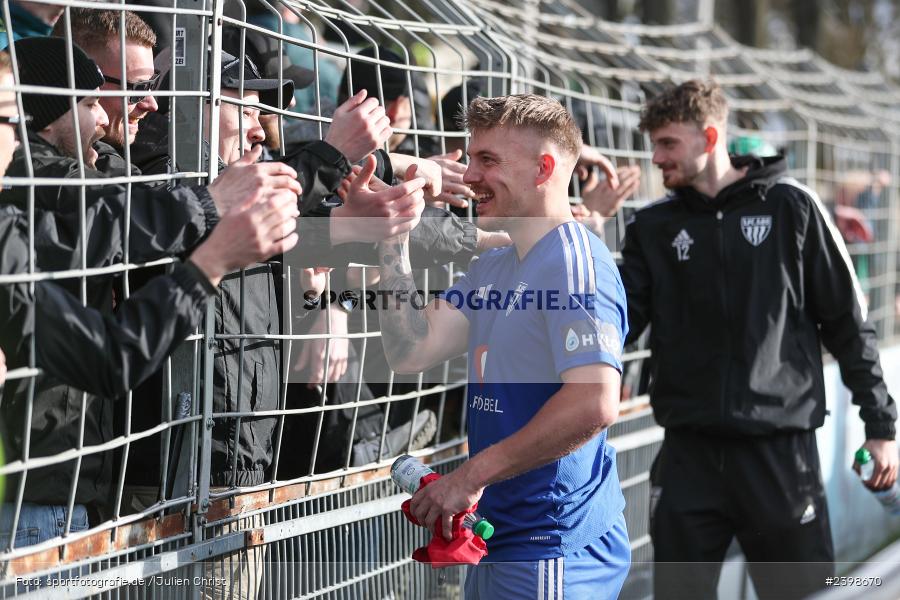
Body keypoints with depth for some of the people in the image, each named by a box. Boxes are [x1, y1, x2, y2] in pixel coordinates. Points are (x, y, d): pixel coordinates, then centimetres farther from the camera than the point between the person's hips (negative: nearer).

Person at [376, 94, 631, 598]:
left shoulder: (573, 261, -17)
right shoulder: (493, 268, 14)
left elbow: (595, 404, -28)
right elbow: (412, 352, 8)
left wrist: (472, 476, -22)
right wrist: (393, 240, 3)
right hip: (501, 546, 9)